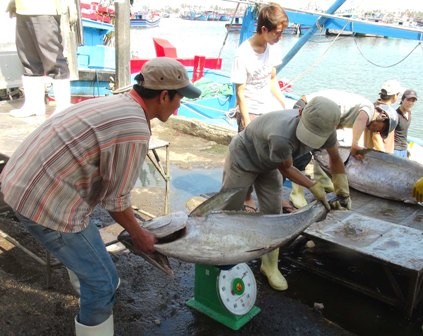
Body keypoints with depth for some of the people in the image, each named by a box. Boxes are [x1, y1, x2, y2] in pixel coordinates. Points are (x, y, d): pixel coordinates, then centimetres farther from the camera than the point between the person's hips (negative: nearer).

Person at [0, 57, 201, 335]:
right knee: (102, 281, 4)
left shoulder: (117, 104, 9)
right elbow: (116, 201, -12)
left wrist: (133, 227, 23)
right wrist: (140, 236, 6)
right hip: (46, 201, -10)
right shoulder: (135, 130, -21)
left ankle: (95, 286, 59)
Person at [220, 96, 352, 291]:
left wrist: (343, 193, -2)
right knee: (229, 211, 5)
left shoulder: (325, 129, -25)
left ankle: (269, 265, 20)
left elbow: (335, 159, -4)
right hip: (243, 159, -6)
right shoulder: (281, 137, -46)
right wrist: (313, 186, -19)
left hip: (267, 164, 6)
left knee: (273, 215, 5)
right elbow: (285, 169, -24)